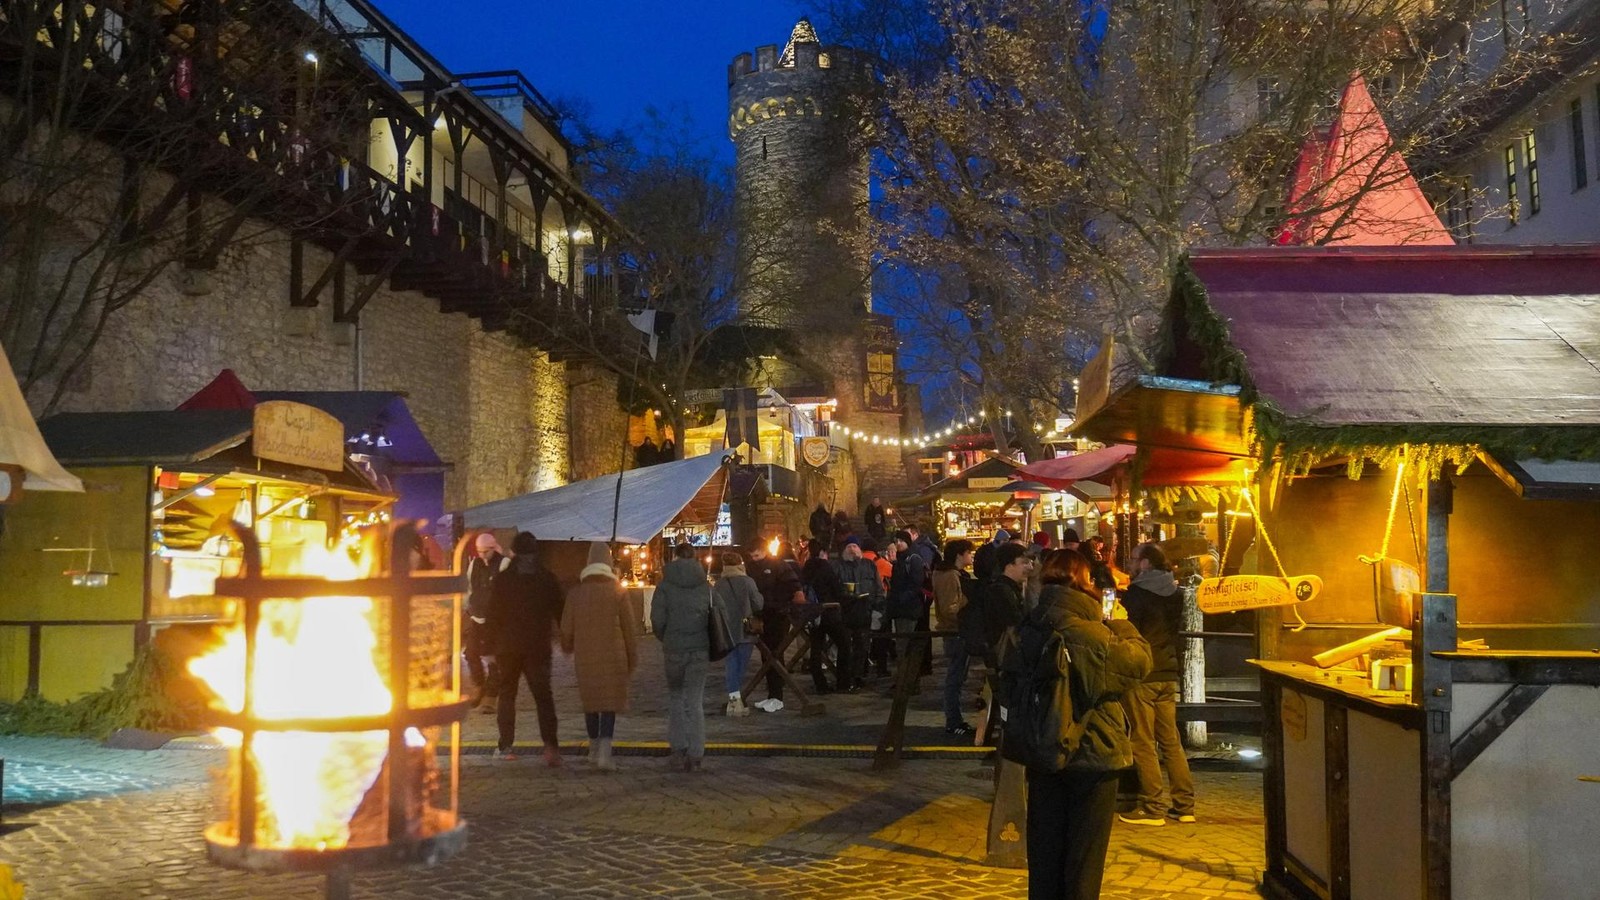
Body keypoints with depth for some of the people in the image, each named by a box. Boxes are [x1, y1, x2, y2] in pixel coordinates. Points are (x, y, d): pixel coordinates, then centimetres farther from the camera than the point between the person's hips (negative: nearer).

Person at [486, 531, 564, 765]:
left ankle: (505, 746, 11)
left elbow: (493, 616, -1)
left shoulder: (501, 580, -3)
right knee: (543, 695, 2)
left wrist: (494, 641, 8)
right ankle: (550, 744, -13)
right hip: (538, 647, 0)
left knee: (507, 693, 13)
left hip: (508, 646, 0)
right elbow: (559, 611, 1)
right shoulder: (548, 579, -2)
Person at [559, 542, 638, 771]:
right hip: (612, 656, -2)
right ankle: (604, 752, -14)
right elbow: (629, 628, -2)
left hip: (585, 658, 3)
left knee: (591, 701, 17)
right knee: (610, 702, 0)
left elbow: (567, 628, 9)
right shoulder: (617, 591, -5)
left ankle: (594, 749, 28)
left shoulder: (576, 593, 1)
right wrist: (632, 661, 7)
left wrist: (568, 648, 30)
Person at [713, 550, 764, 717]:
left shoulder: (717, 586, 0)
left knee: (730, 666, 5)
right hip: (746, 631, -1)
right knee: (741, 666, 9)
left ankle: (734, 700, -4)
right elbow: (758, 604, -8)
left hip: (727, 633, 1)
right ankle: (737, 701, 11)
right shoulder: (747, 582, -7)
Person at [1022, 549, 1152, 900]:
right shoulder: (1092, 633, -22)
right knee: (1084, 855, 10)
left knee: (1045, 847, 17)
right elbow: (1139, 660, -11)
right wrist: (1121, 624, 4)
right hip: (1094, 753, -5)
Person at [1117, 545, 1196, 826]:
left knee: (1144, 742, -2)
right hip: (1168, 673, 7)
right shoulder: (1175, 593, 10)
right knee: (1171, 740, 12)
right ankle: (1184, 805, 13)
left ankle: (1152, 808, -1)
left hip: (1143, 674, -7)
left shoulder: (1137, 593, -12)